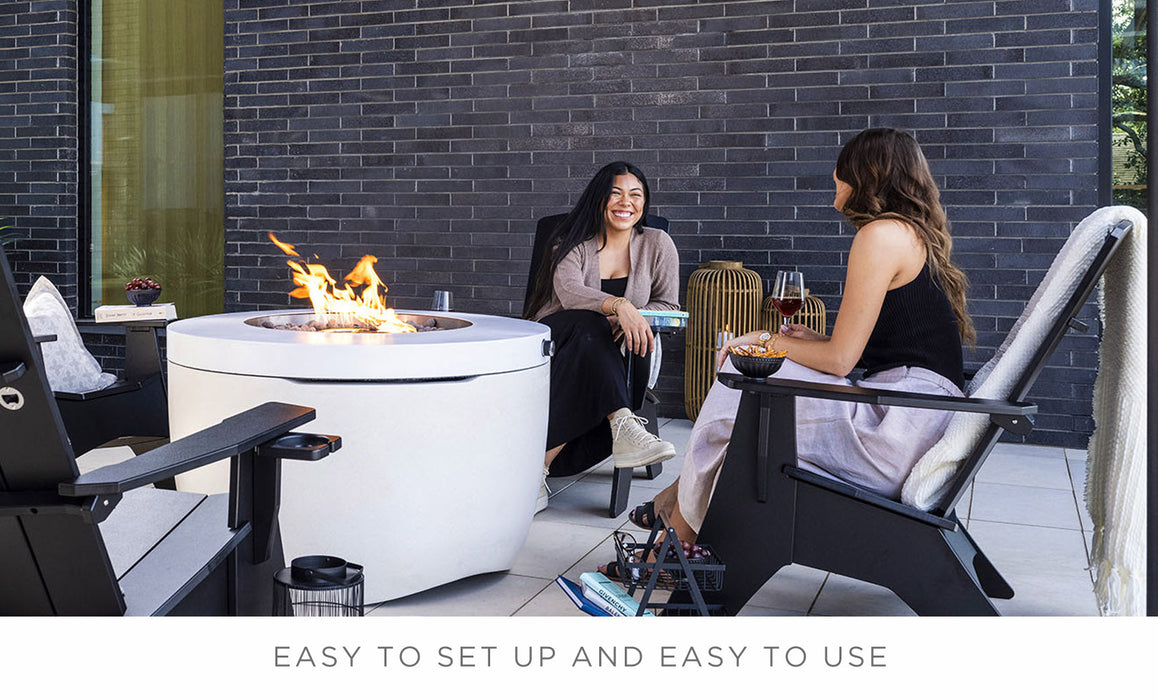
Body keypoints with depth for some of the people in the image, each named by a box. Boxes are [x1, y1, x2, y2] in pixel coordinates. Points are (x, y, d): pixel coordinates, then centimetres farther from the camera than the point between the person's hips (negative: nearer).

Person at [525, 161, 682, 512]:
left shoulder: (657, 244, 7)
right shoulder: (574, 242, 0)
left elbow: (669, 306, 5)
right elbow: (568, 291, -20)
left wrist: (634, 320, -18)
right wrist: (619, 306, -40)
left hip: (608, 356, 1)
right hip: (553, 340, -1)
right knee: (589, 326, -38)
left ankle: (538, 465, -29)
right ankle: (622, 424, -50)